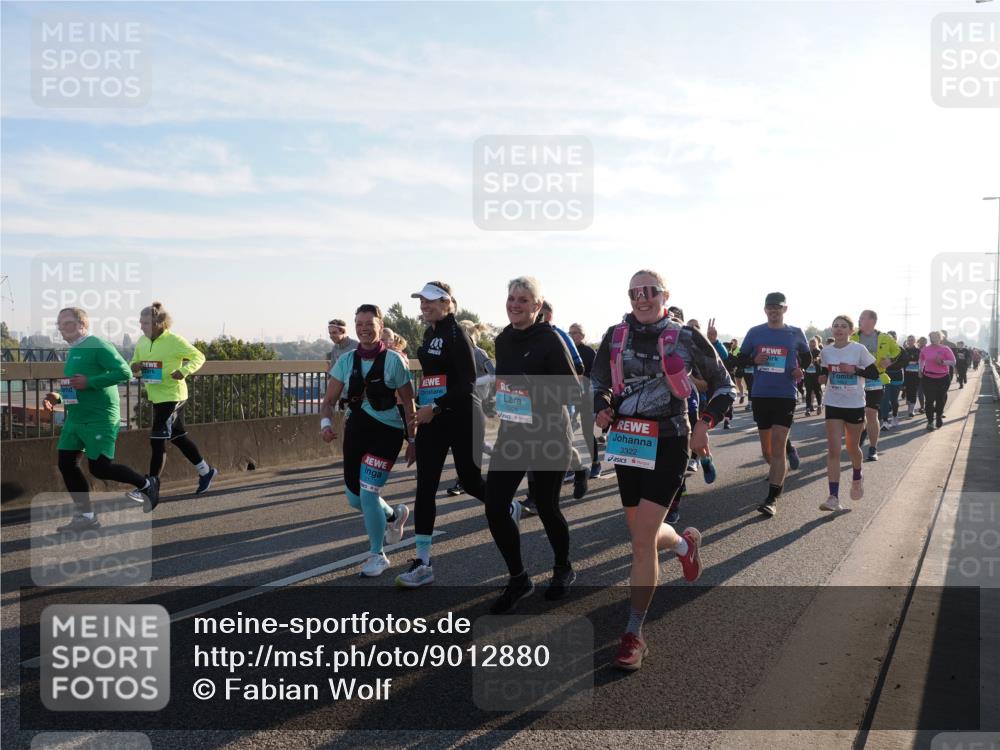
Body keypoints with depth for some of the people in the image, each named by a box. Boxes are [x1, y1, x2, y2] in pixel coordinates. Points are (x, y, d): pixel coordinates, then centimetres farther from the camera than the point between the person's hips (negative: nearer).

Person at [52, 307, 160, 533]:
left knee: (99, 467, -8)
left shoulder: (97, 345, -13)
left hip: (99, 419, -9)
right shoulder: (72, 351, 15)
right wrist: (65, 388, 12)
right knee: (66, 464, 3)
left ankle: (147, 484, 15)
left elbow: (125, 372, -22)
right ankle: (86, 516, 13)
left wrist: (89, 382, -24)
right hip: (75, 418, 9)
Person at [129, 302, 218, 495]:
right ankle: (205, 471, 33)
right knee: (178, 437, 17)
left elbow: (199, 357, -9)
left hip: (171, 396, -8)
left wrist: (184, 371, -26)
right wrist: (134, 367, -10)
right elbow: (135, 364, 14)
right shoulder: (142, 341, 5)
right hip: (156, 397, 8)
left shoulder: (174, 341, -15)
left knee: (157, 442, -8)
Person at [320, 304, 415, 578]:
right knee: (354, 498, 11)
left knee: (368, 493, -14)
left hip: (386, 431, -5)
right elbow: (329, 400, 4)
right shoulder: (346, 361, 2)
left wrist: (412, 440, -3)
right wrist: (325, 422, -17)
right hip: (356, 430, 5)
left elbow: (408, 403, -3)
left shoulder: (393, 360, -8)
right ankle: (394, 515, 43)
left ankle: (377, 555, 7)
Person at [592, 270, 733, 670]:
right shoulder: (615, 336, 3)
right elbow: (599, 385, 15)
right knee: (643, 534, 16)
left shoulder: (685, 336, -5)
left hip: (668, 444, -4)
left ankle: (634, 635, 1)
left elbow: (724, 387, 5)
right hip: (627, 442, 4)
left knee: (642, 539, -11)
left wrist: (705, 423, -8)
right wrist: (601, 409, -5)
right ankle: (686, 543, 52)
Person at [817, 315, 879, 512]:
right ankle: (834, 497, -11)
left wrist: (854, 370, -20)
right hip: (833, 405, 2)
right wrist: (822, 377, -7)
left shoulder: (859, 350, -7)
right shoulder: (826, 352, 2)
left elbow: (874, 373, -7)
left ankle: (857, 478, 46)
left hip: (855, 405, -1)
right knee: (833, 450, -7)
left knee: (853, 447, 14)